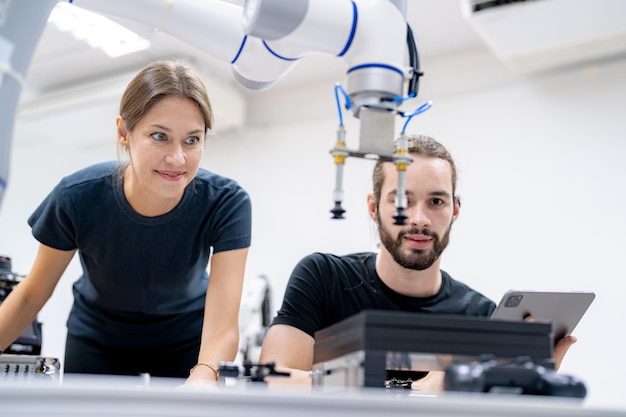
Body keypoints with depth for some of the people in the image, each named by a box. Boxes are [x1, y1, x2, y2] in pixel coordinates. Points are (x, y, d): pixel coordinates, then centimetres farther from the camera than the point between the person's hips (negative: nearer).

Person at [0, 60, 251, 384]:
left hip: (185, 341, 0)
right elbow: (31, 295, -11)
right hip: (97, 341, 1)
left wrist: (203, 377, -57)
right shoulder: (78, 197, -28)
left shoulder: (226, 203, -31)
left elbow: (223, 326, -37)